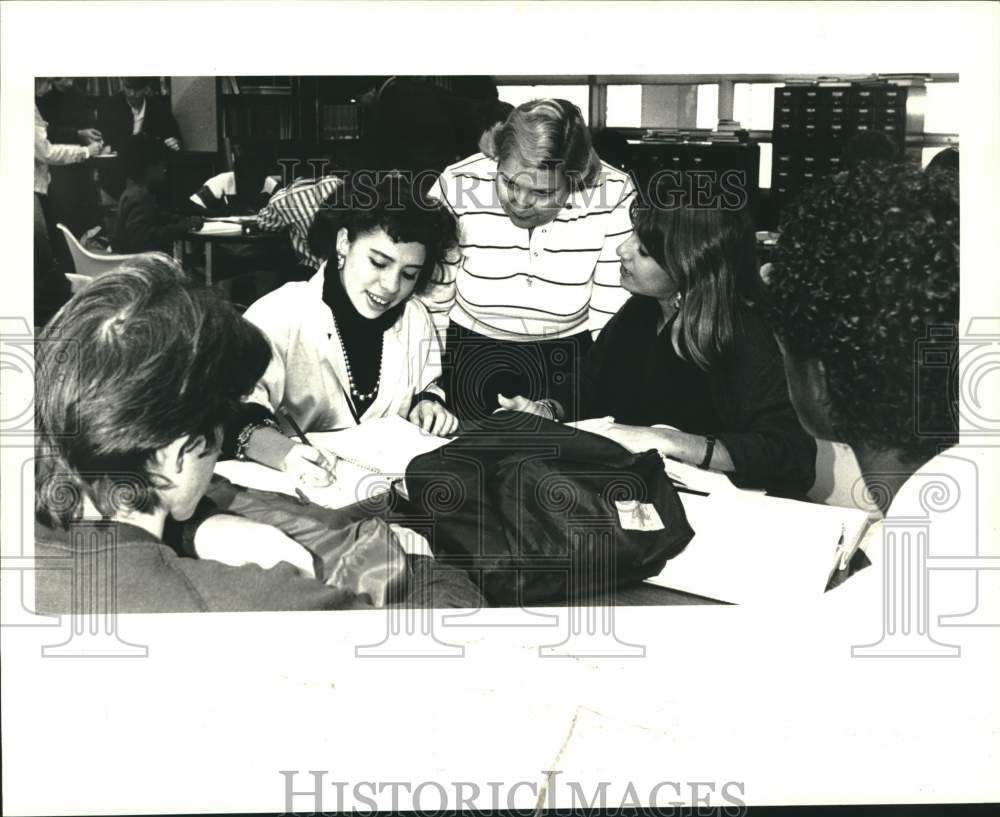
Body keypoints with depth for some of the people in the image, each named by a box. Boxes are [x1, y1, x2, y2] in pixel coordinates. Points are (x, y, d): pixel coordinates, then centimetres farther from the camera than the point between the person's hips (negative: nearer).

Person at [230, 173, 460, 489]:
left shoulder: (415, 318, 4)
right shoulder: (279, 315, -14)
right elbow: (236, 414, -24)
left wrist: (428, 402, -1)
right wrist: (283, 452, -44)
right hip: (299, 491, -4)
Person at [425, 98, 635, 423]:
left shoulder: (613, 195, -19)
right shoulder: (457, 187, -18)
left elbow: (611, 318, -12)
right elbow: (430, 301, -8)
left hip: (570, 356, 3)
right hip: (471, 355, -3)